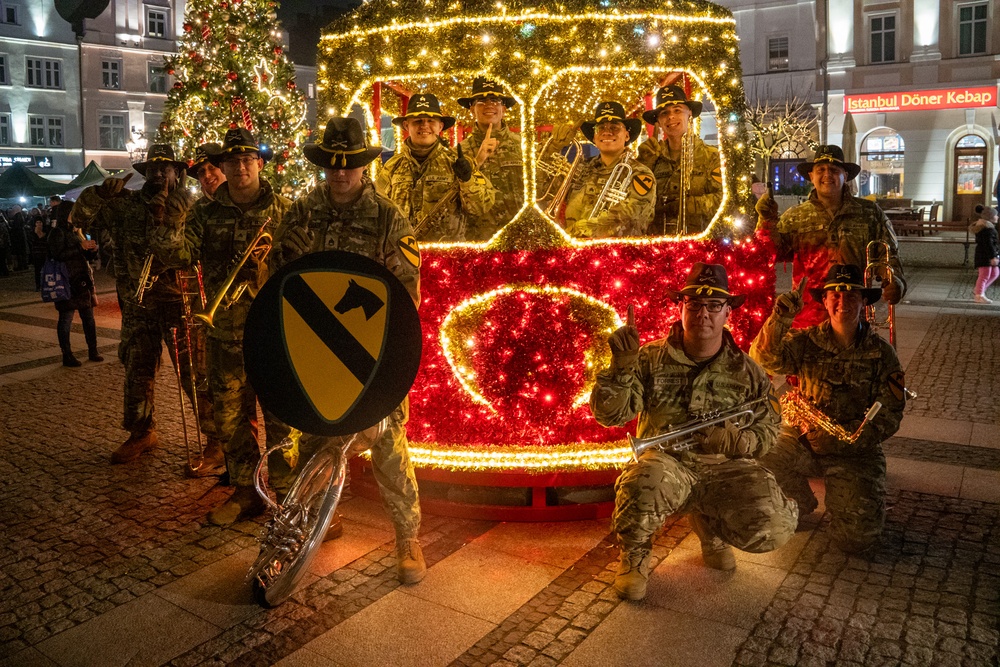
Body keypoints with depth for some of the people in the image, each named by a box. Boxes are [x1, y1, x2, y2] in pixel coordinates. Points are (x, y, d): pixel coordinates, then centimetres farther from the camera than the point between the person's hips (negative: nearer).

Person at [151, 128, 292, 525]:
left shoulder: (283, 211, 1)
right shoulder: (205, 212, 7)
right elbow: (180, 254, -5)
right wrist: (171, 226, -25)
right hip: (226, 332, 3)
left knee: (282, 417, 2)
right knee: (231, 419, 11)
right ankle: (245, 491, 27)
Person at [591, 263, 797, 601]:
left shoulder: (746, 371, 4)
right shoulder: (650, 358, -2)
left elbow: (766, 433, 9)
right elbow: (608, 414, -9)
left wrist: (732, 439, -13)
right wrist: (621, 365, -25)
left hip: (724, 468, 3)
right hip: (665, 461, -3)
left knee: (774, 530, -22)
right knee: (646, 482, -39)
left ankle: (708, 524, 15)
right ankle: (634, 554, -4)